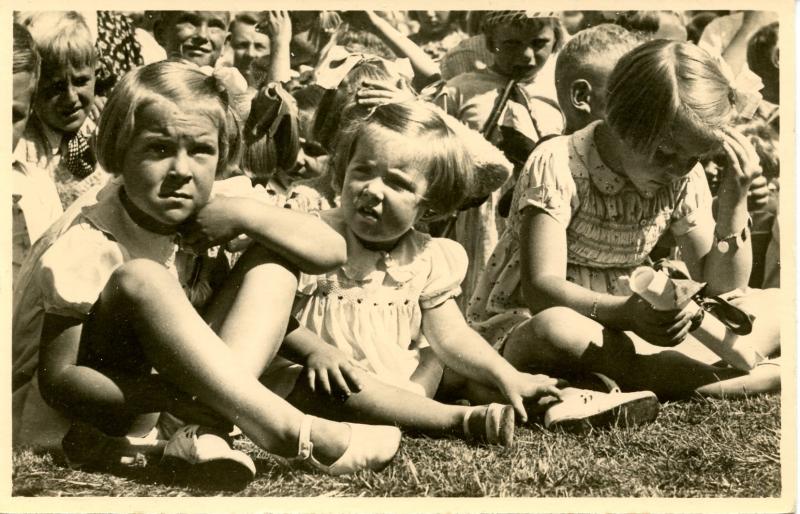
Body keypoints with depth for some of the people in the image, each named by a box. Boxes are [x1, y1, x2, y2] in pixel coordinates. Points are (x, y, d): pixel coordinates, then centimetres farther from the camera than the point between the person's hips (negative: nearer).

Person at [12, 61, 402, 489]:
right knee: (140, 279, -35)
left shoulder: (206, 209, -6)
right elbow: (56, 379, -25)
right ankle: (289, 430, -34)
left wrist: (245, 214, -23)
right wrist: (172, 396, -40)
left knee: (273, 258, -7)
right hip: (59, 421, -6)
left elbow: (331, 250, -8)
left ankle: (206, 432, -26)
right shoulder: (87, 244, -23)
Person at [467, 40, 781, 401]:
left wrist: (734, 203, -15)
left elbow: (723, 288, 0)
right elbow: (540, 289, -26)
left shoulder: (684, 178, 0)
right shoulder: (556, 165, -17)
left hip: (619, 331, 5)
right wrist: (627, 313, -43)